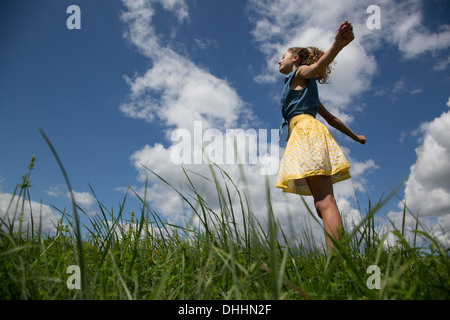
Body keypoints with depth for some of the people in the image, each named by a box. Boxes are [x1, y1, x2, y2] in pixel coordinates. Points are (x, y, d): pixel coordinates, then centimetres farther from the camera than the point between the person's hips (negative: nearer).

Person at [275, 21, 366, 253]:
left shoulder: (300, 73, 11)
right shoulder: (304, 87, 35)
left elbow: (319, 64, -14)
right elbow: (330, 117, 35)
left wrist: (337, 46, -36)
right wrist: (354, 136, 44)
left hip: (306, 129, -9)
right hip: (303, 135, 9)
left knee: (324, 201, -23)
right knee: (322, 203, 1)